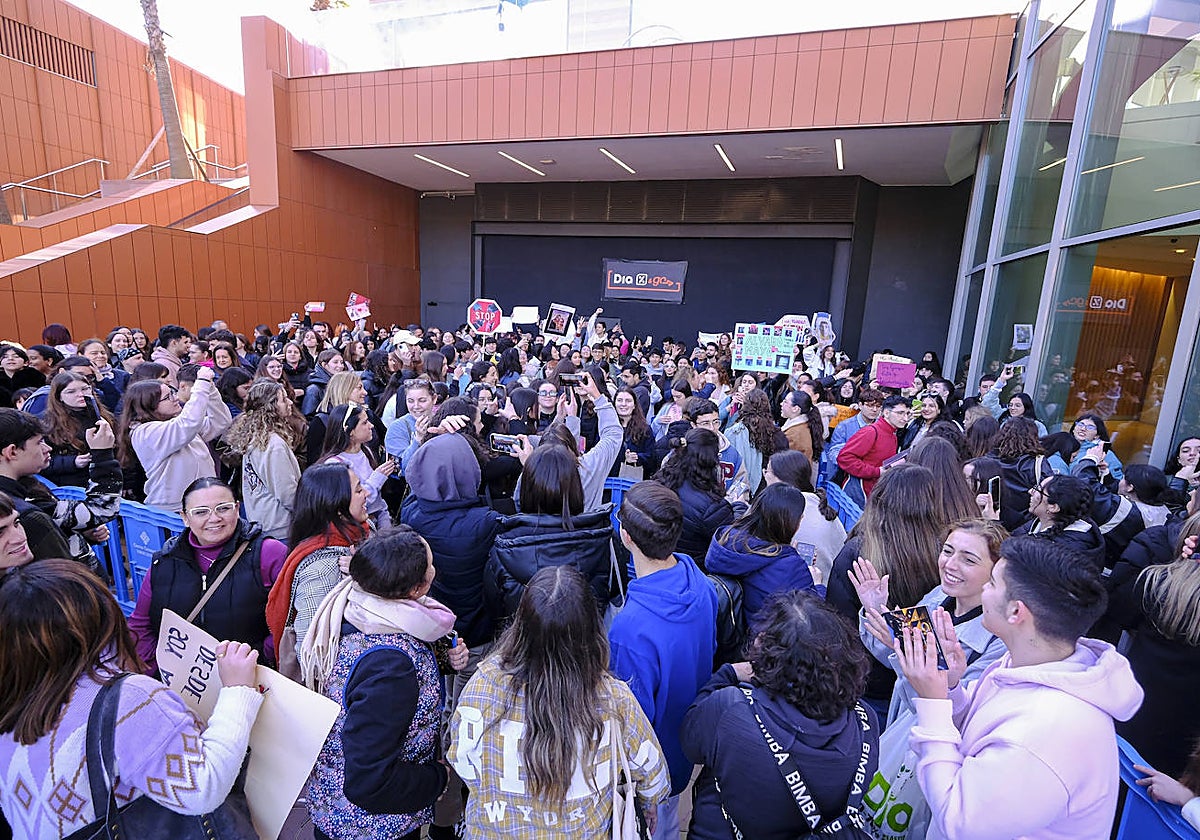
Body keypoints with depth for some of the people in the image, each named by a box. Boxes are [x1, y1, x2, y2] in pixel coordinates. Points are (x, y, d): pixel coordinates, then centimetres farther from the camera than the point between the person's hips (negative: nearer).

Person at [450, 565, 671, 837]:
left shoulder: (486, 682, -32)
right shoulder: (613, 699, -31)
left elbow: (463, 762, -15)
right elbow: (648, 766, -13)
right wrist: (651, 800, 10)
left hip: (496, 829, 1)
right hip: (584, 831, 0)